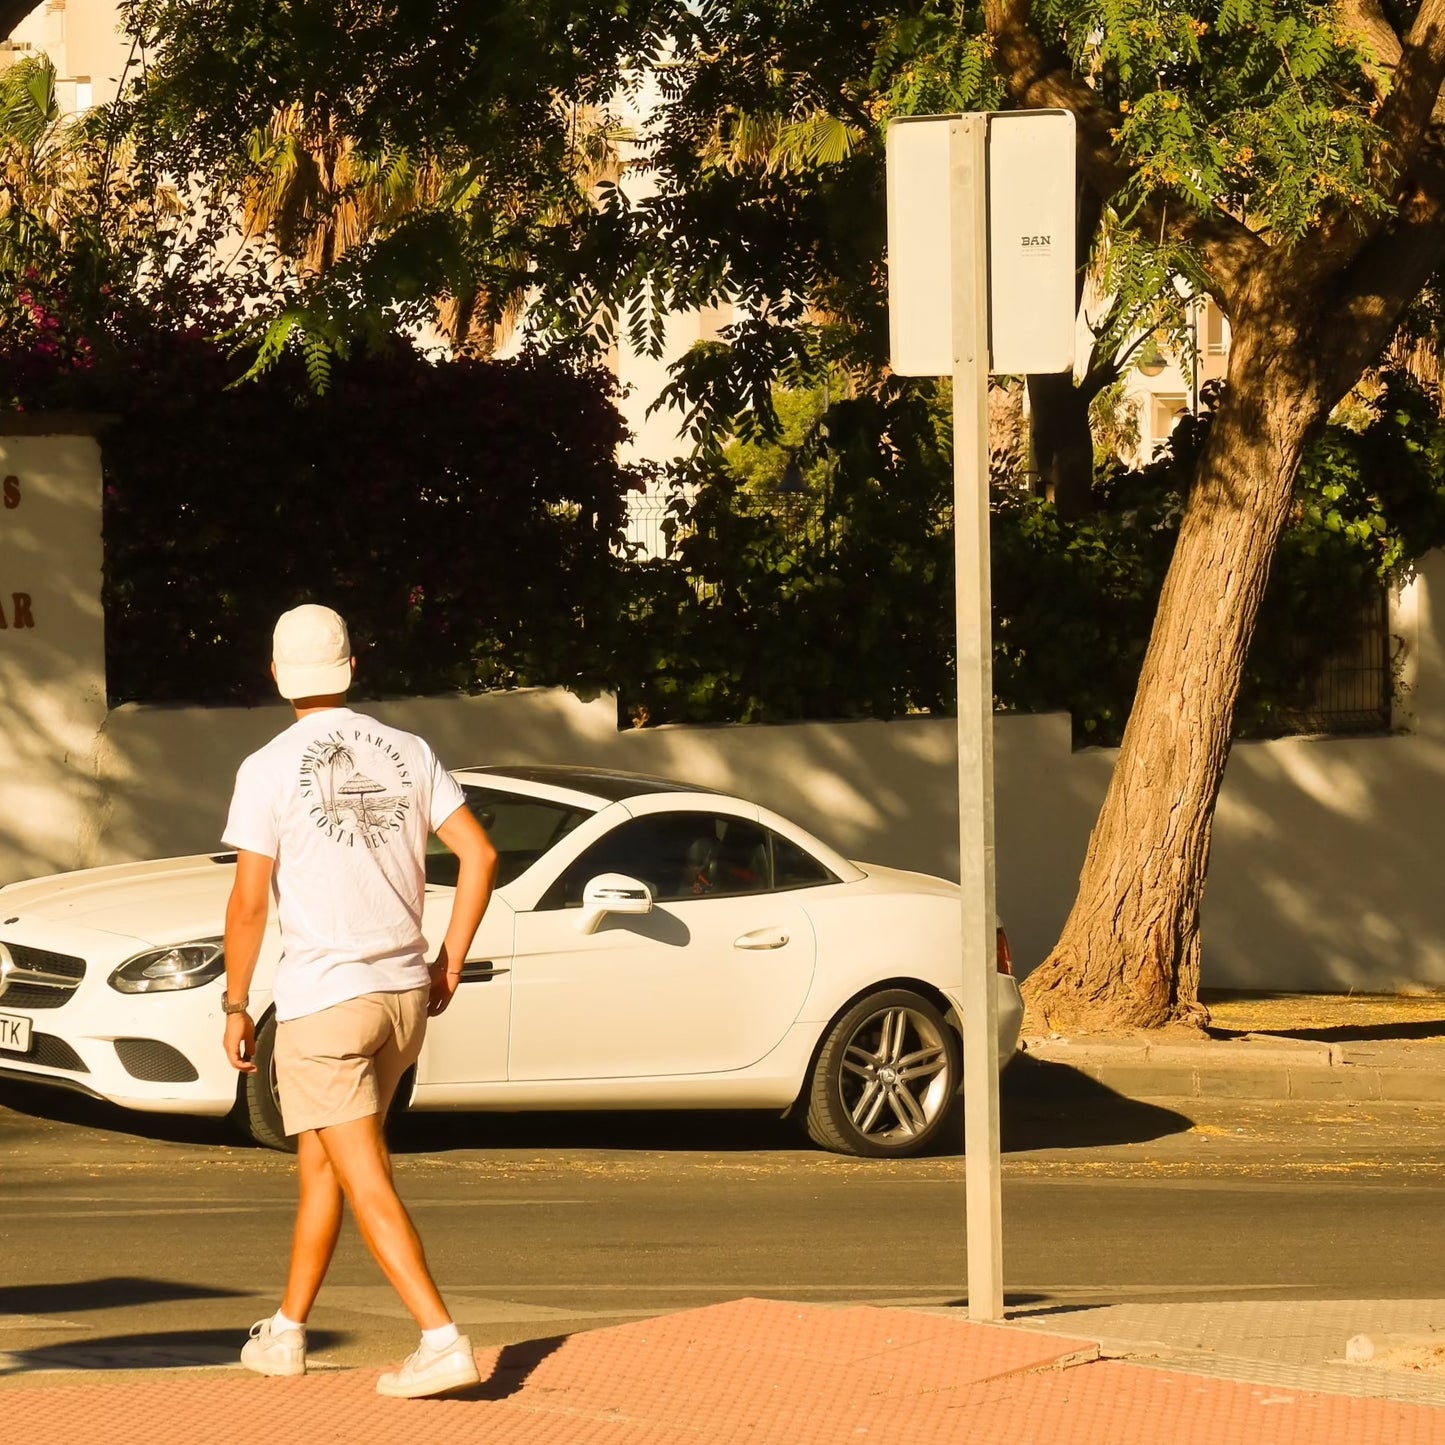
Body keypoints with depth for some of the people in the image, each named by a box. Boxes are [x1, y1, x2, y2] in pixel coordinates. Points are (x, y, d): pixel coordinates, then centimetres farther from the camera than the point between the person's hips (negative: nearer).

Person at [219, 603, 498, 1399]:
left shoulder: (268, 769, -9)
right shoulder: (408, 752, 5)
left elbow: (249, 903, -10)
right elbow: (480, 854, 2)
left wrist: (235, 1007, 0)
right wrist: (450, 962, 10)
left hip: (324, 1000, -6)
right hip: (404, 994, 6)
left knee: (367, 1185, -6)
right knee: (320, 1161, 20)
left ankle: (443, 1341, -17)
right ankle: (287, 1330, 28)